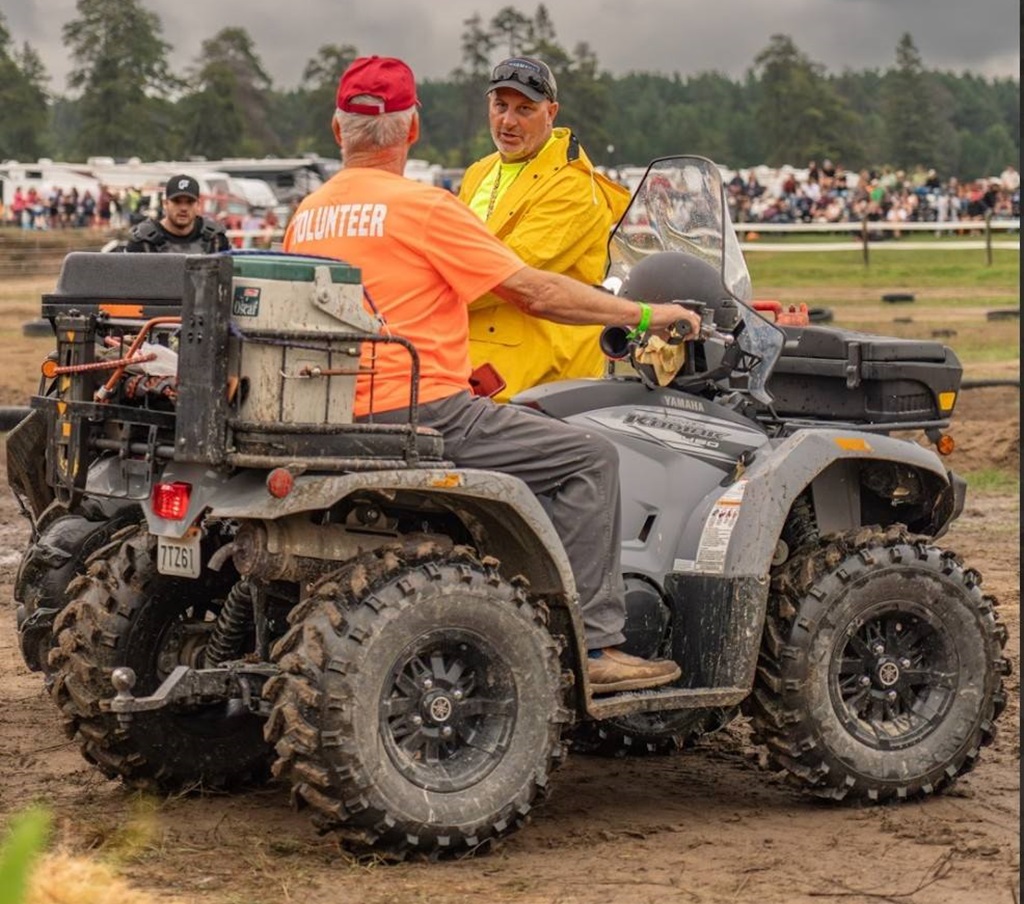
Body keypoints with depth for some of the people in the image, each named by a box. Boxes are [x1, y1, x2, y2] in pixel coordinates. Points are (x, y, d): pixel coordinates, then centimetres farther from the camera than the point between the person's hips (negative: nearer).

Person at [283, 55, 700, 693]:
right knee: (591, 458, -3)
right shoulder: (423, 206, -11)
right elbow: (533, 291, -10)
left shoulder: (306, 215, 11)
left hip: (340, 419, 9)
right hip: (420, 410, -9)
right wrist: (644, 315, -1)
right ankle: (595, 645, -7)